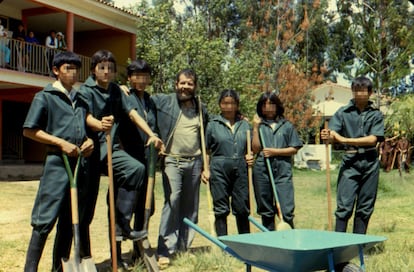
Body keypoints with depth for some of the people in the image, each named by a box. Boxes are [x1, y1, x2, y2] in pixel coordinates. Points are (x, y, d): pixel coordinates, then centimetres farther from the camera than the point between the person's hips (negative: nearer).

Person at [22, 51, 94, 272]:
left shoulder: (79, 97, 17)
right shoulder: (44, 97, -1)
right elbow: (29, 130, -6)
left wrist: (89, 140, 5)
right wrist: (61, 143, -13)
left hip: (79, 162, 6)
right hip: (57, 163, -6)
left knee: (69, 220, 11)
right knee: (45, 220, -9)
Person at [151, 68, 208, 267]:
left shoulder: (201, 109, 15)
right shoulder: (163, 101, 2)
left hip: (194, 162, 4)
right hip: (172, 160, -4)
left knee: (191, 206, 7)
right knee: (172, 201, -15)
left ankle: (184, 246, 18)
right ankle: (165, 250, -11)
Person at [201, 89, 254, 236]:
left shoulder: (245, 124, 13)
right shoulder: (213, 124, 4)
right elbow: (205, 150, 6)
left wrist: (250, 156, 1)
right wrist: (205, 169, -4)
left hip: (241, 169, 2)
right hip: (219, 169, -2)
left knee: (242, 208, 5)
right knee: (221, 208, 3)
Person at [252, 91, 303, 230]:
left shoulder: (287, 126, 11)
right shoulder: (259, 125, 11)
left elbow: (294, 149, 6)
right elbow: (255, 149, 0)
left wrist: (274, 151, -5)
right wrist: (256, 127, -2)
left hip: (283, 171, -1)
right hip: (262, 170, 1)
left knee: (286, 210, -8)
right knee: (266, 211, 8)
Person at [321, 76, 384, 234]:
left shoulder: (376, 114, 6)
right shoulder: (343, 113, 5)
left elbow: (373, 139, -6)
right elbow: (333, 135, -5)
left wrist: (345, 140, -15)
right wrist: (327, 136, -30)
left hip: (370, 163, 2)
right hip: (350, 162, -1)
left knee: (365, 207, 7)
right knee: (344, 205, -7)